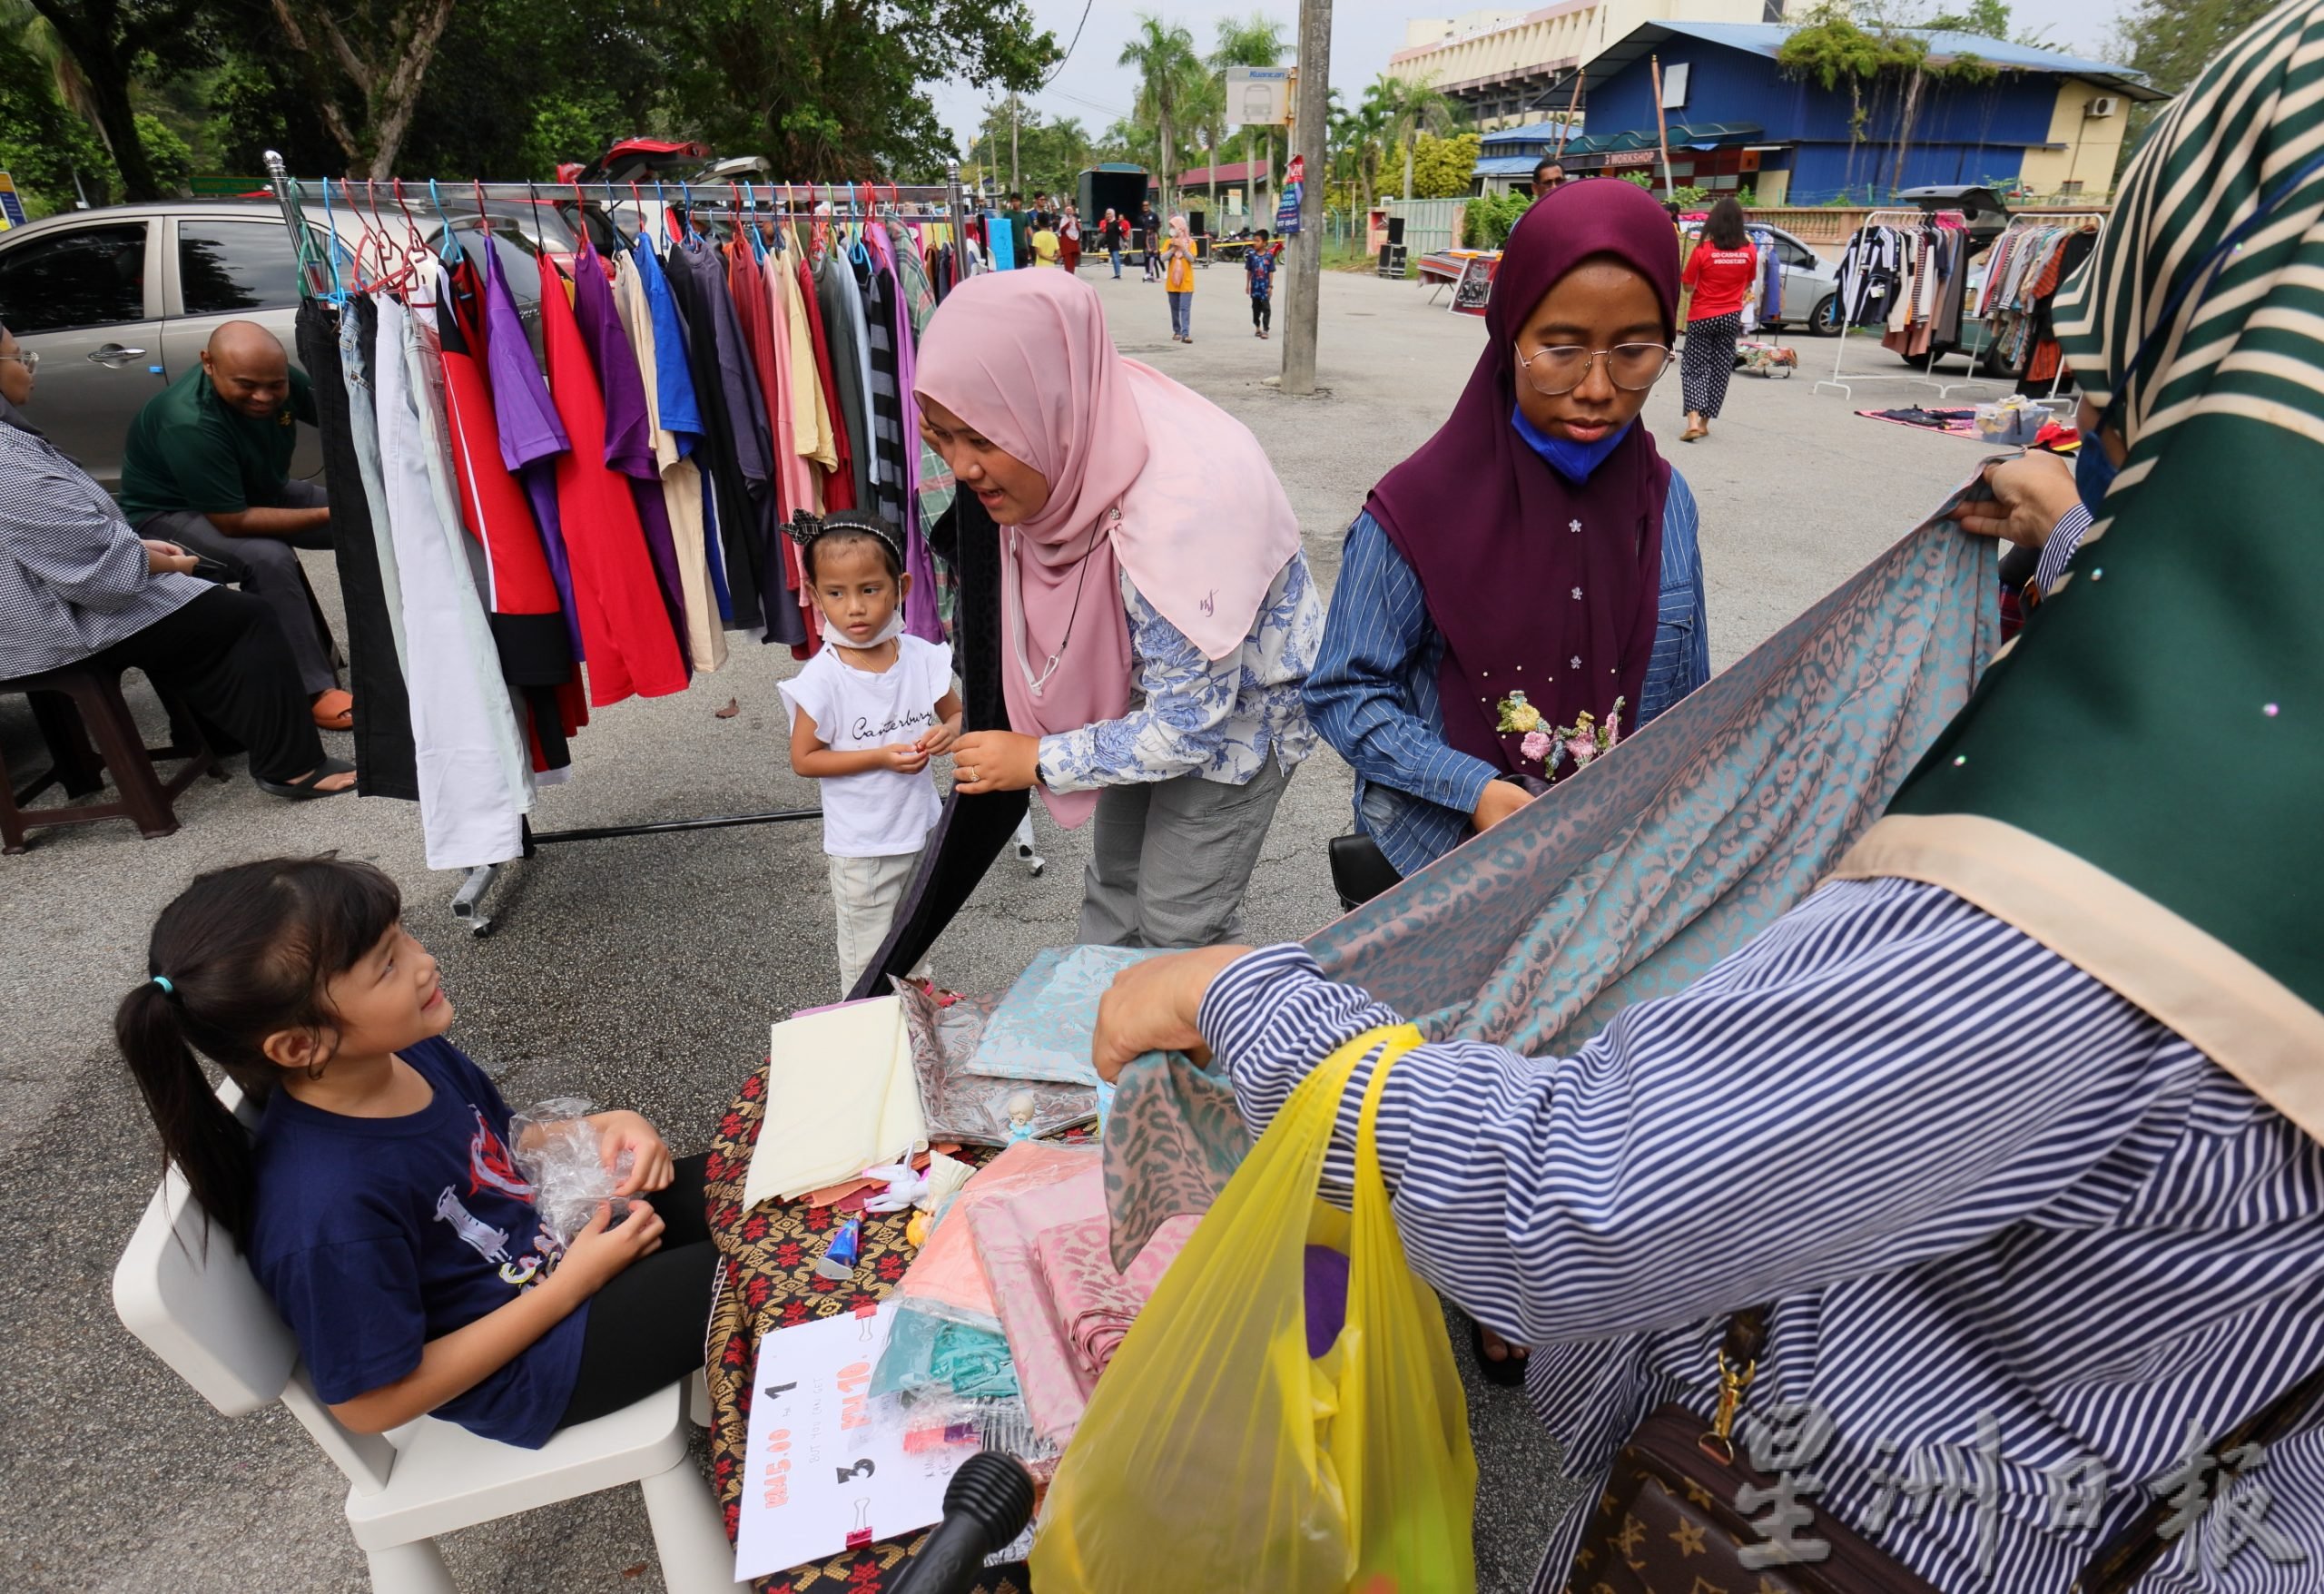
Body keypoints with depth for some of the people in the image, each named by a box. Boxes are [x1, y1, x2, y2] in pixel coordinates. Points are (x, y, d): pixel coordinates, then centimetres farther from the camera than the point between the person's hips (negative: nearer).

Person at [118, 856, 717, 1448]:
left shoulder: (408, 1052, -11)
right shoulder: (332, 1213, -33)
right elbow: (373, 1402, -21)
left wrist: (603, 1128, -11)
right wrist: (571, 1285, -22)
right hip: (522, 1363, -7)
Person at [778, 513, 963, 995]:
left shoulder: (922, 657, -8)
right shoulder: (823, 678, -19)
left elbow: (958, 713, 6)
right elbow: (804, 759, -14)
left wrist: (948, 733, -18)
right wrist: (882, 757, -24)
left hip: (923, 831, 5)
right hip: (863, 847, -4)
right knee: (867, 962, 10)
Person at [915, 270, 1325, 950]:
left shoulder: (1175, 511, -41)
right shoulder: (1073, 433, -20)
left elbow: (1189, 726, -31)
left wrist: (1040, 760, -22)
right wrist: (957, 442, -12)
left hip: (1235, 707, -7)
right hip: (1151, 687, 7)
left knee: (1176, 929, 3)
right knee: (1114, 883, 20)